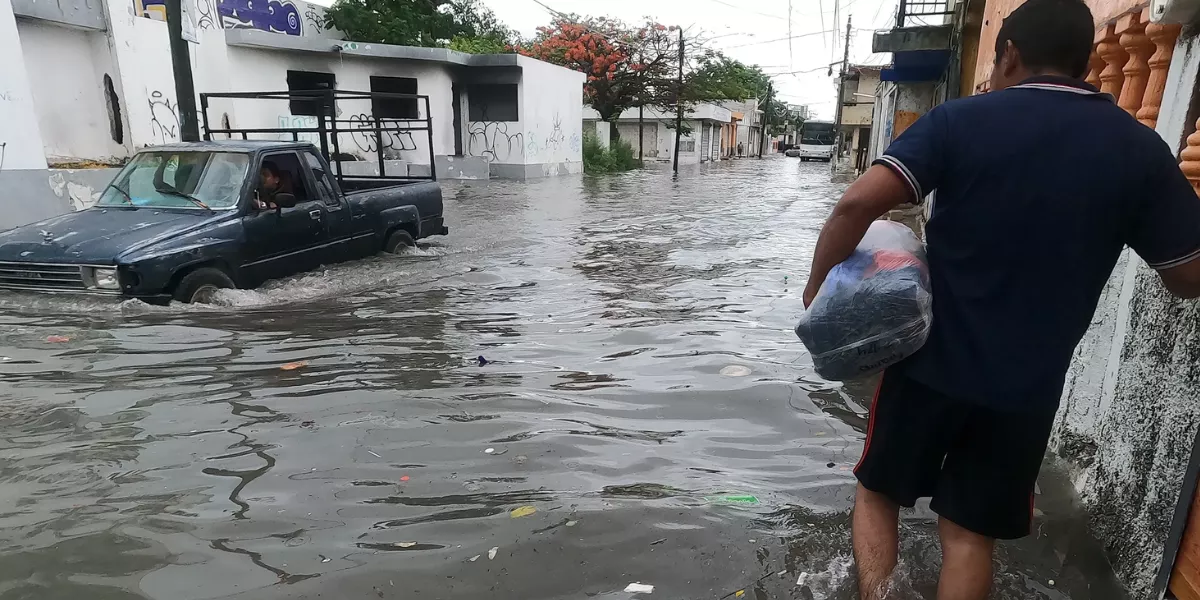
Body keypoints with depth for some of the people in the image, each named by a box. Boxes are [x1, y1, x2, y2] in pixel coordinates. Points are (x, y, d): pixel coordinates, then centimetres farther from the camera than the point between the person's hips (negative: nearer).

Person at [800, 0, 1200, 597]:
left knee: (878, 491, 20)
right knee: (970, 532, 16)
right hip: (1028, 383, 2)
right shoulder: (1139, 148, 0)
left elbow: (857, 204, -22)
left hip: (932, 361, -2)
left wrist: (817, 286, -8)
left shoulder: (961, 119, -8)